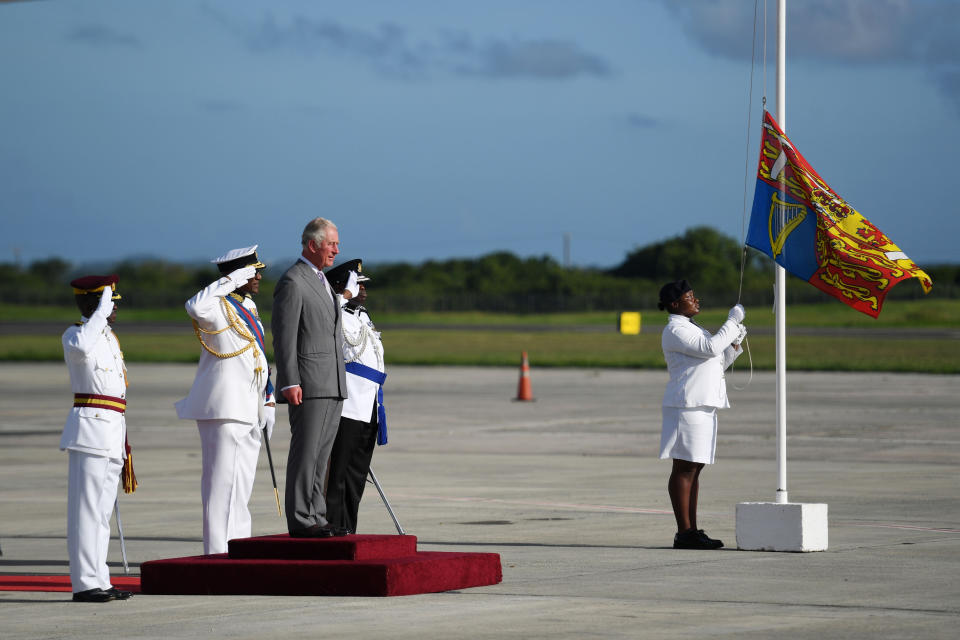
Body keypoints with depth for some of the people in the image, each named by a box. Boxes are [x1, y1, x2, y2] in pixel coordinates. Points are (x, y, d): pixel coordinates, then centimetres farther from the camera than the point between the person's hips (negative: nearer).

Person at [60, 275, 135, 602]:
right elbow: (81, 347, -35)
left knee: (102, 510, 11)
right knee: (87, 508, -7)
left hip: (113, 431, 9)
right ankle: (84, 584, -7)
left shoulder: (109, 336, 18)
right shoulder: (74, 335, -8)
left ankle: (99, 581, 16)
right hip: (90, 428, -9)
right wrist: (102, 311, -25)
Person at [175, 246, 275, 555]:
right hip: (224, 411, -10)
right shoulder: (219, 307, -13)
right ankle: (220, 554, -9)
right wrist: (231, 281, -27)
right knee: (224, 483, -9)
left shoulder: (248, 306, 17)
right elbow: (195, 307, -38)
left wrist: (268, 402, 20)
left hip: (247, 410, 10)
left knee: (241, 486, 14)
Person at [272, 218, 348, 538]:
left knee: (321, 454, 9)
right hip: (308, 387, -9)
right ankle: (300, 520, -8)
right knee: (305, 452, -9)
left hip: (333, 387, 9)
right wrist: (290, 383, -19)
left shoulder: (323, 282, 20)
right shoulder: (292, 282, -9)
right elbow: (284, 337, -14)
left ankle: (316, 517, 12)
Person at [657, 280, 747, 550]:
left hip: (703, 406, 10)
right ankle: (684, 533, -10)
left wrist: (735, 344, 11)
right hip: (687, 406, -10)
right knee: (684, 468, -9)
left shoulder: (690, 328, 23)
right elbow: (710, 348, -19)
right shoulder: (675, 331, -9)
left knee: (694, 468, 9)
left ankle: (692, 531, 10)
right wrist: (732, 322, -11)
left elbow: (717, 363, 25)